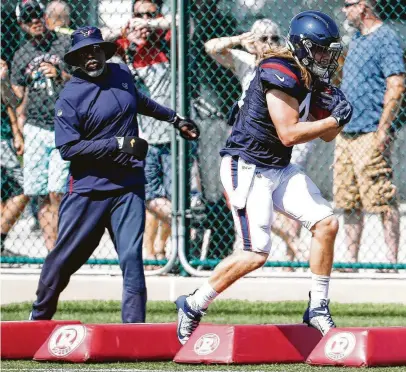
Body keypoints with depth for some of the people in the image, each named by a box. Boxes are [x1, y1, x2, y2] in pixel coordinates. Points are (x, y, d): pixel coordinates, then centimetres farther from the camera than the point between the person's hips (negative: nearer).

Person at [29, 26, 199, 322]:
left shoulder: (122, 75, 7)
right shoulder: (70, 97, -10)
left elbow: (140, 101, 30)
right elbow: (68, 148, -19)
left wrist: (175, 119, 38)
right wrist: (120, 144, -23)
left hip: (128, 187, 3)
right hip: (88, 189, -3)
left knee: (132, 258, -9)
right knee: (65, 257, 4)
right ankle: (39, 317, 25)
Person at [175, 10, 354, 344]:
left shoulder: (312, 79, 8)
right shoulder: (281, 74, -20)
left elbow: (327, 135, 14)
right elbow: (289, 134, -25)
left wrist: (335, 108, -5)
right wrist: (334, 120, -20)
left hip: (279, 169, 9)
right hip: (247, 168, -9)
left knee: (326, 223, -3)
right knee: (256, 254, -14)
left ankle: (318, 309, 7)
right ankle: (193, 306, 3)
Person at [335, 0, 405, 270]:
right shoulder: (356, 41, 19)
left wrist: (382, 129, -20)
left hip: (370, 135, -9)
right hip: (346, 134, 9)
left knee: (381, 199, -9)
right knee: (348, 203, 9)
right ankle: (352, 259, 13)